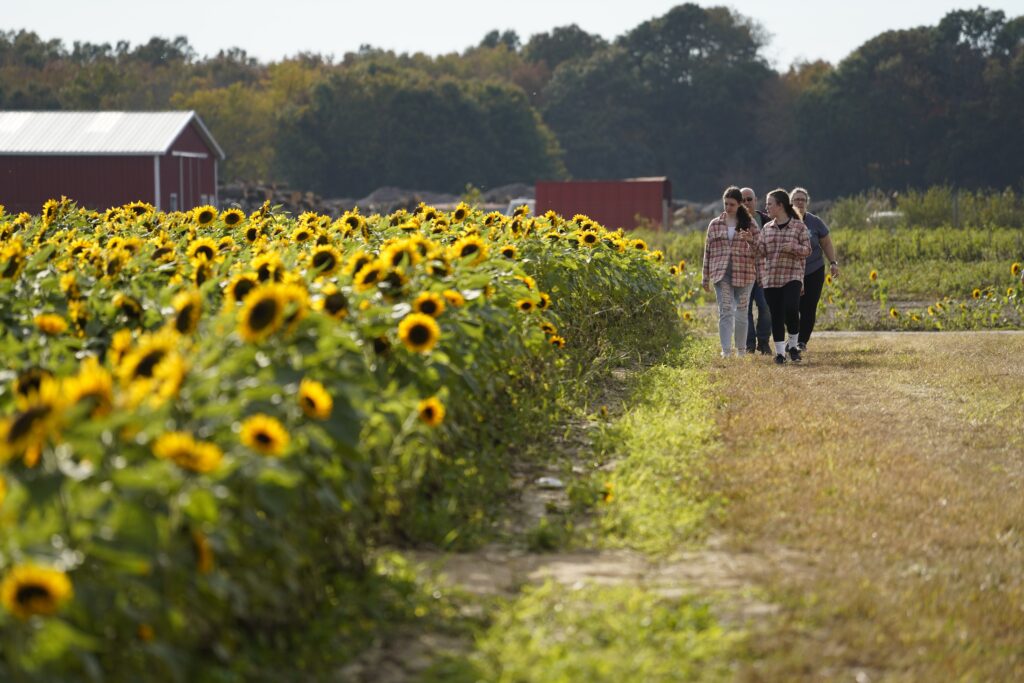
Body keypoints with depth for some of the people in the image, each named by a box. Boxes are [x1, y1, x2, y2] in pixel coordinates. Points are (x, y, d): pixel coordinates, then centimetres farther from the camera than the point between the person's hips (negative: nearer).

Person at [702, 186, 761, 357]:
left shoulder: (750, 224, 6)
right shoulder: (715, 225, 10)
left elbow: (759, 249, 5)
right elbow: (708, 251, 12)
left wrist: (750, 240, -16)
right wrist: (705, 277, 11)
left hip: (743, 274, 0)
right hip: (722, 274, 0)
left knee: (741, 313, 5)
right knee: (725, 312, -9)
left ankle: (741, 350, 18)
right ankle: (726, 351, -14)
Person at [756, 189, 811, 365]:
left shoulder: (799, 226, 0)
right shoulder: (767, 227, 13)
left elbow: (807, 250, 0)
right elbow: (762, 251, 13)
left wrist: (793, 248, -18)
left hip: (792, 276, -4)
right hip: (771, 277, 4)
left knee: (791, 309, -20)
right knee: (776, 315, 3)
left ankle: (792, 344, 1)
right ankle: (780, 352, 12)